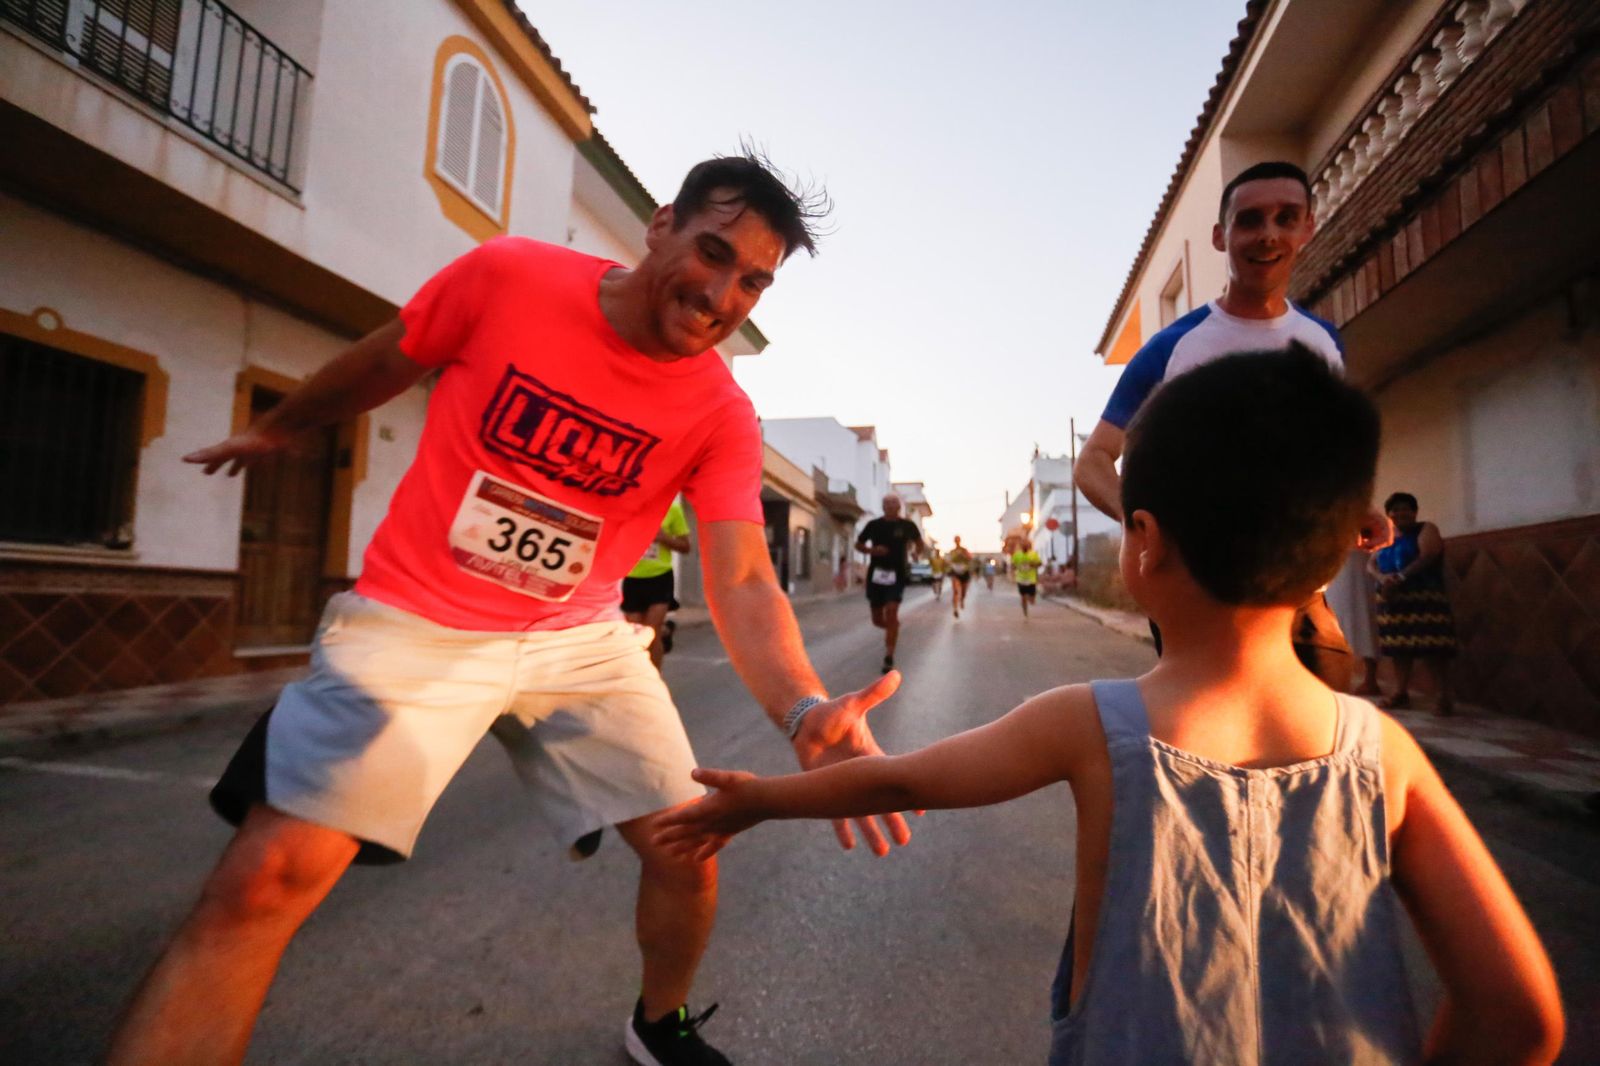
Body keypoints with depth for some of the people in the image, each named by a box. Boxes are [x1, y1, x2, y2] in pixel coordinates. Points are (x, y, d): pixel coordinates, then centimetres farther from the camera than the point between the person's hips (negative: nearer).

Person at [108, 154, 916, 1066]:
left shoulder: (724, 416, -12)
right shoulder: (507, 274, -12)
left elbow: (744, 585, -20)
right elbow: (383, 362, 6)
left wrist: (805, 711, -39)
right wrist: (277, 428, 23)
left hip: (581, 640, 2)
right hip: (418, 622, -1)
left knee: (687, 853, 3)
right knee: (261, 884, -12)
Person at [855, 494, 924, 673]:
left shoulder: (907, 525, -1)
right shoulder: (874, 525, 0)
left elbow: (919, 543, 18)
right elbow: (858, 544, 10)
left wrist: (915, 552, -3)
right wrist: (872, 550, -9)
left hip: (897, 576, -2)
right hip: (876, 575, 2)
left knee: (891, 612, -19)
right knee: (878, 620, 9)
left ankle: (889, 658, -12)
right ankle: (892, 629, 46)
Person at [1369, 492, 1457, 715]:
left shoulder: (1426, 529, 1)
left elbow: (1428, 556, -14)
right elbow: (1371, 564, 9)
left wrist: (1401, 577, -23)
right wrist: (1382, 578, -13)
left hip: (1423, 597, -5)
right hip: (1393, 599, 5)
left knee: (1432, 647, -10)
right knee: (1399, 646, 7)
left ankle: (1445, 696, -8)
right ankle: (1401, 693, 12)